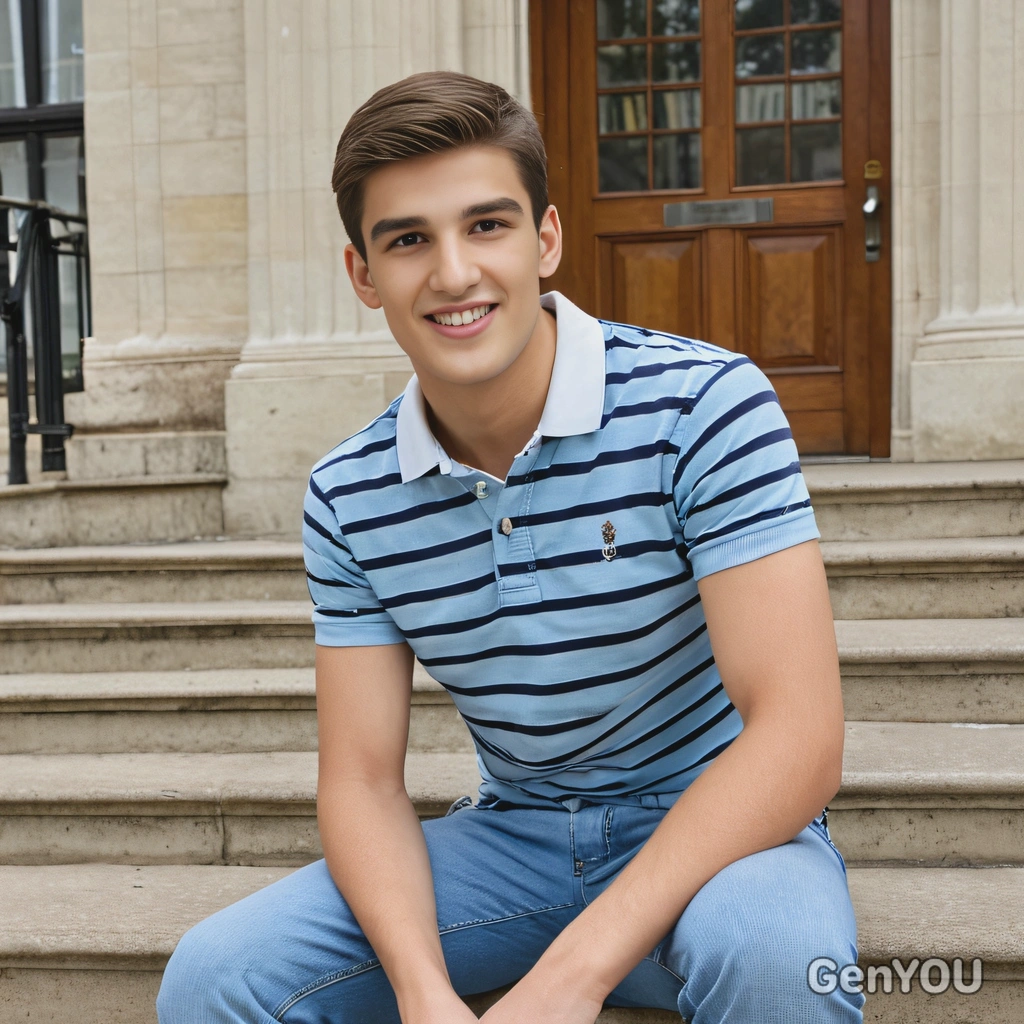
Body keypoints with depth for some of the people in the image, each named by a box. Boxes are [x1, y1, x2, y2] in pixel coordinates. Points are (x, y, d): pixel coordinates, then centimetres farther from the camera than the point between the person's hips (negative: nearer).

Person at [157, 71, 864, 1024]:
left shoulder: (702, 406, -17)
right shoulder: (348, 496, -3)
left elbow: (797, 738, -24)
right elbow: (362, 780, -4)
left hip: (720, 834, -2)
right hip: (512, 836, 3)